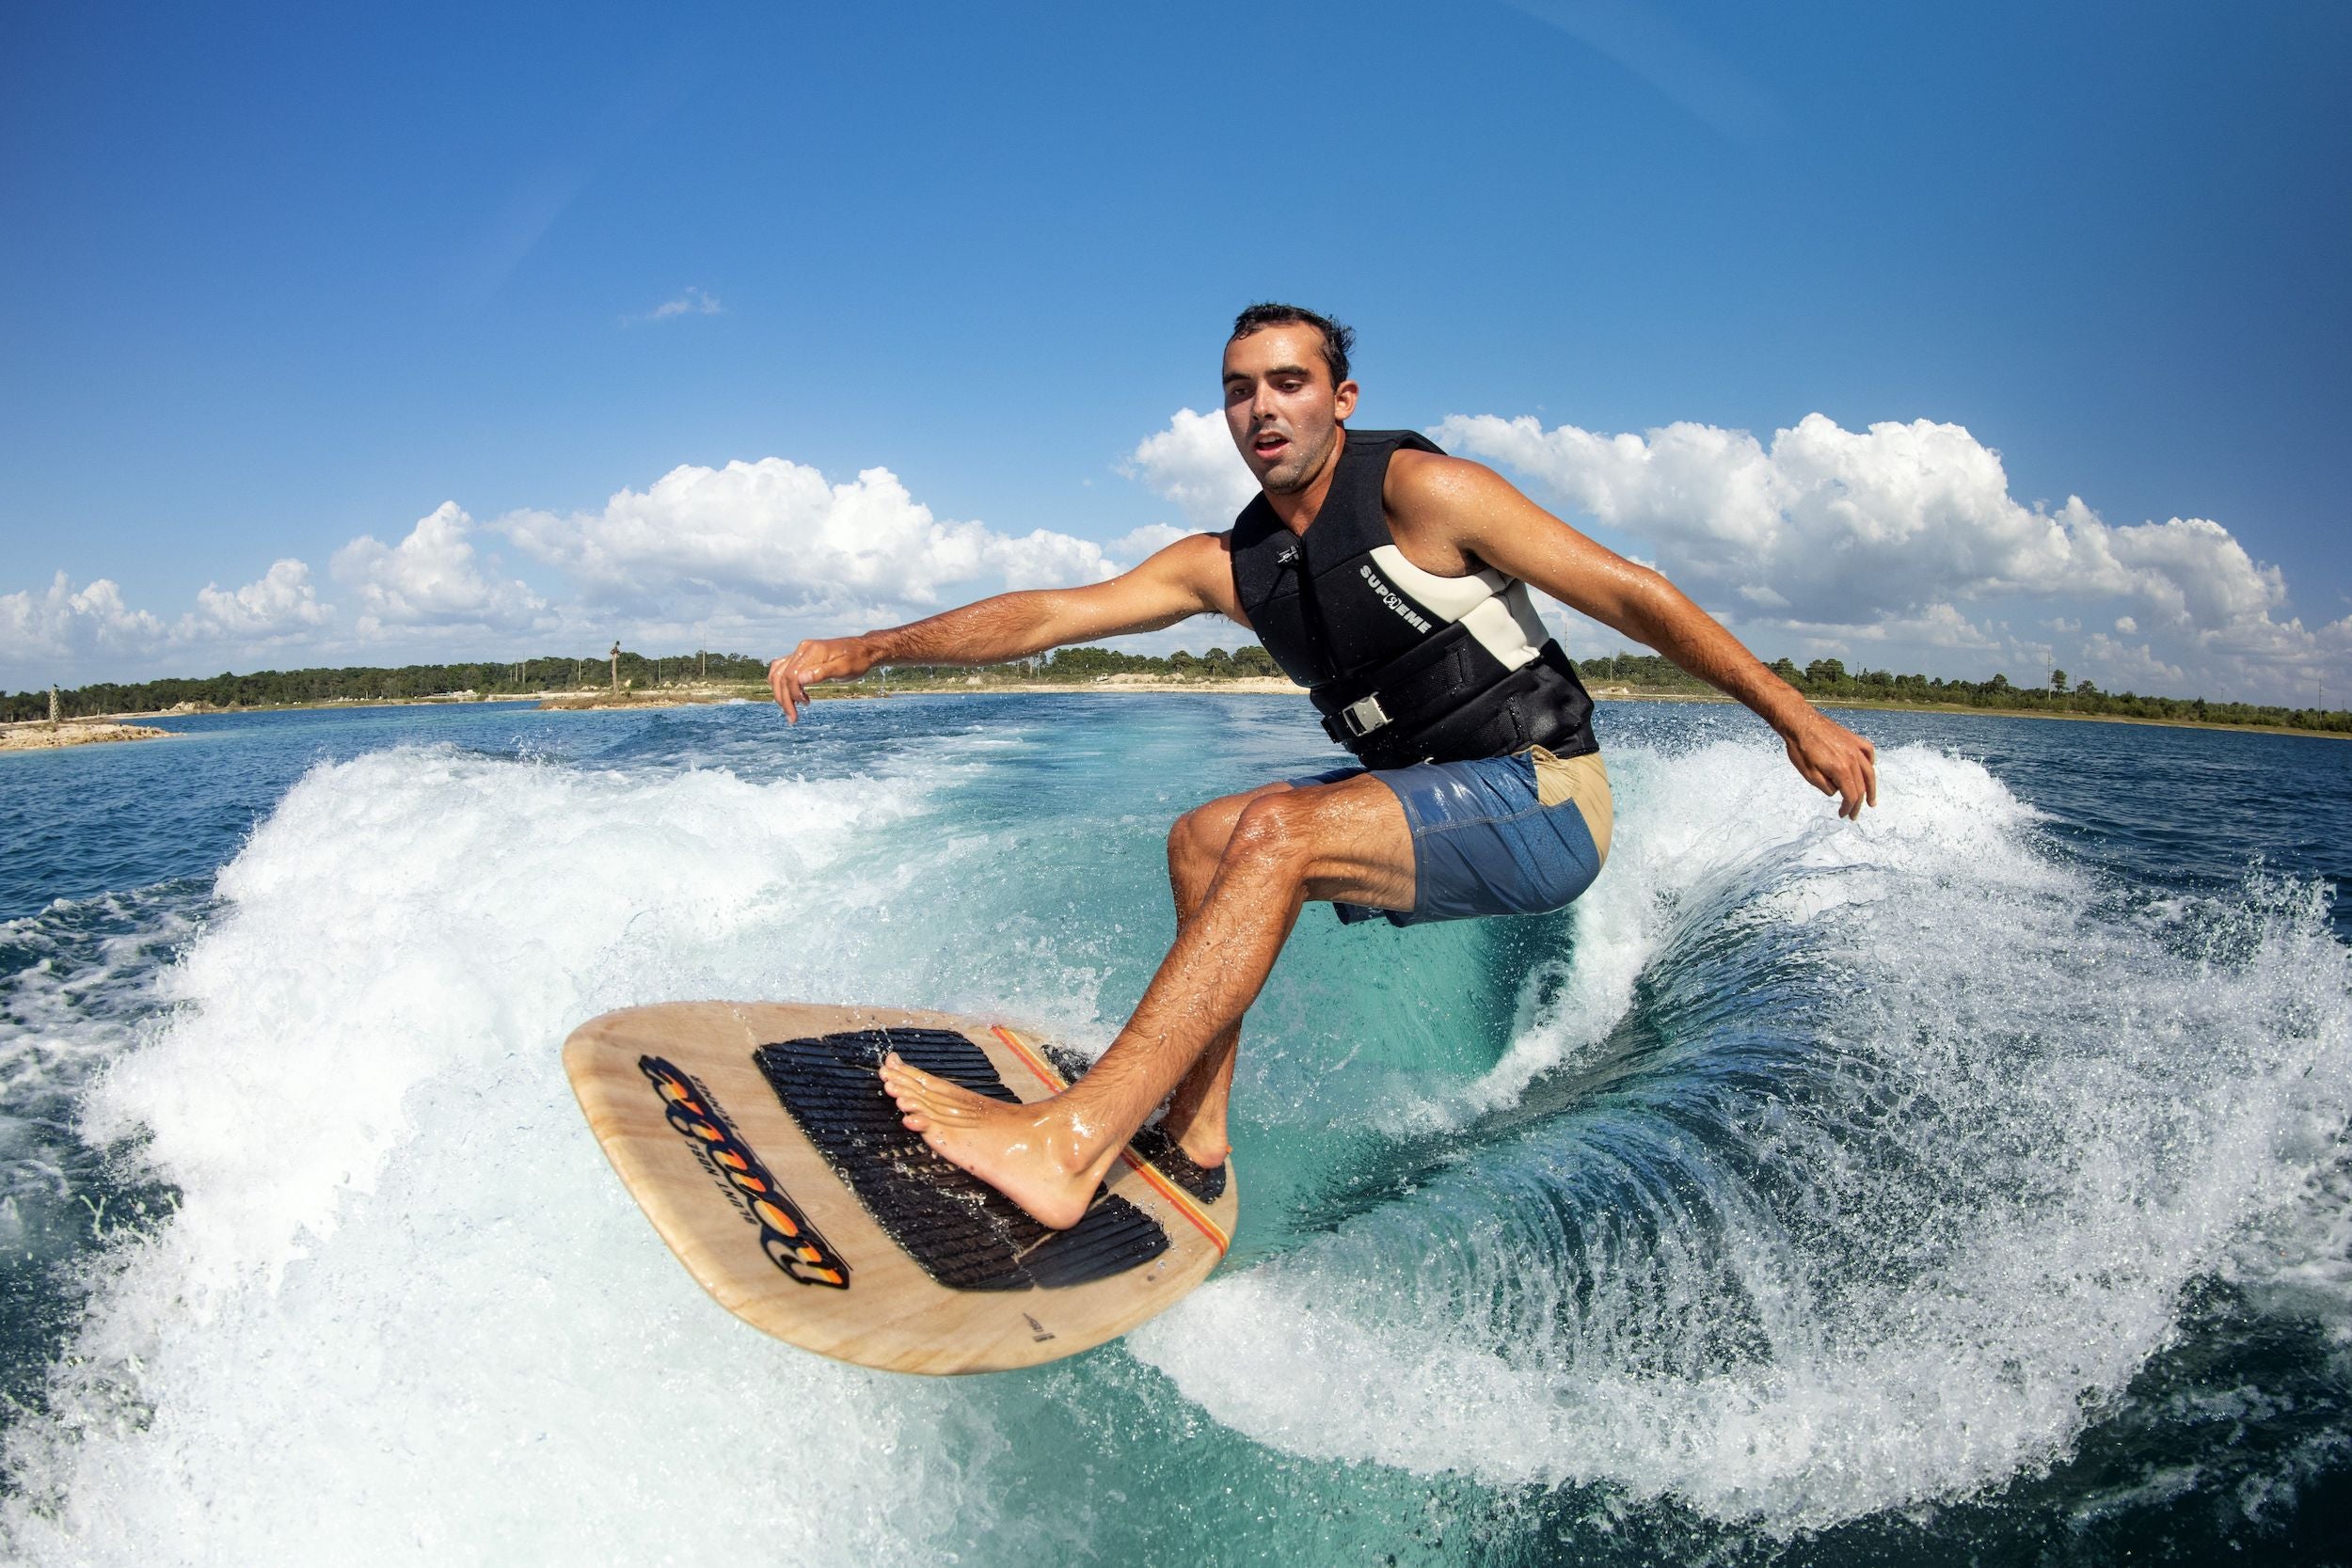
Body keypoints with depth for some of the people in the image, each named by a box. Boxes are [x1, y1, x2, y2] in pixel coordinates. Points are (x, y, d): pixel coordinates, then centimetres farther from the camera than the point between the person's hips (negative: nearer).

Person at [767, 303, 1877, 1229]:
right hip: (1434, 809, 8)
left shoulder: (1419, 491, -12)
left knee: (1275, 829, -25)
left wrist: (1796, 718, -9)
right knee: (1203, 839, 7)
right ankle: (1195, 1134, 2)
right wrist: (867, 650, -5)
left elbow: (1631, 594, -9)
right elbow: (1052, 613, 2)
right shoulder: (1230, 564, 6)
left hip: (1541, 801, -7)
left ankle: (1067, 1144, -30)